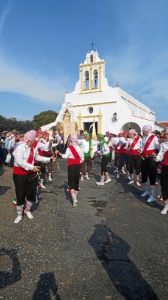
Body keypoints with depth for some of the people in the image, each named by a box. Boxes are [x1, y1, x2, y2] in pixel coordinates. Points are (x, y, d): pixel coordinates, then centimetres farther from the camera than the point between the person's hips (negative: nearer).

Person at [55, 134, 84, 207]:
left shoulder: (69, 147, -9)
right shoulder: (79, 148, 7)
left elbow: (65, 156, -18)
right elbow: (82, 158, 9)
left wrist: (58, 153, -11)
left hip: (71, 165, -5)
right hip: (78, 165, 5)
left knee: (71, 182, -2)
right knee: (76, 181, 15)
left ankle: (74, 199, -15)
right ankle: (75, 198, 27)